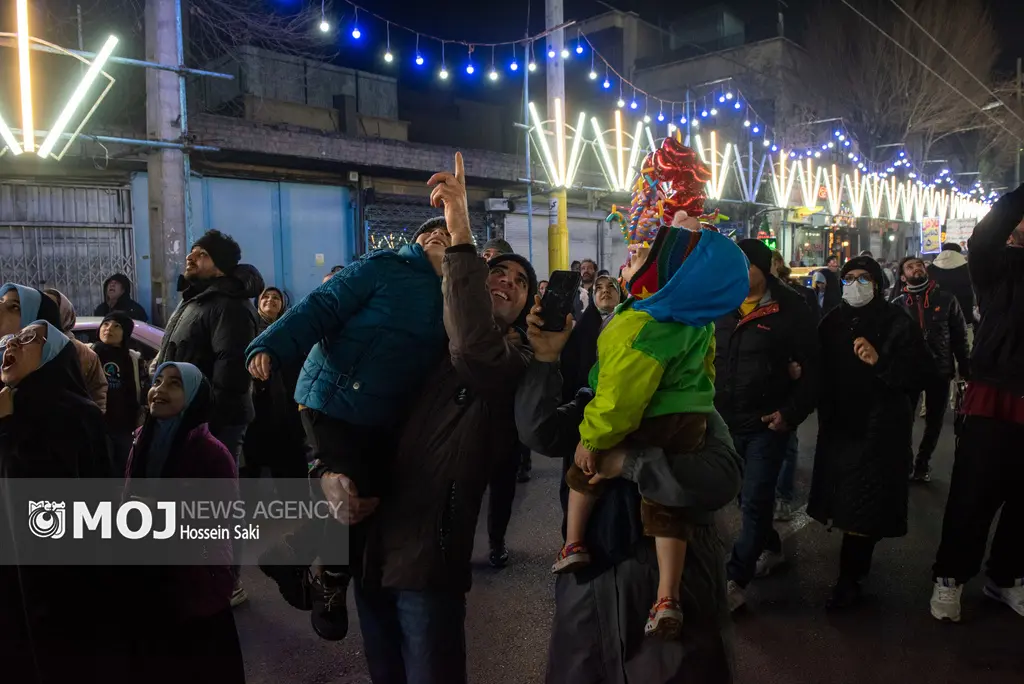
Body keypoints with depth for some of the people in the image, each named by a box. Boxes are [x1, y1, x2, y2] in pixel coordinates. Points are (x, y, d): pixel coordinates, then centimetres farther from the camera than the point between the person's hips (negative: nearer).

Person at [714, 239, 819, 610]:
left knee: (755, 500, -3)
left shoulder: (791, 310, -9)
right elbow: (708, 358, 14)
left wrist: (791, 413, -13)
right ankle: (771, 549, 41)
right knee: (747, 496, 18)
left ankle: (735, 581, 4)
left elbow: (812, 368, -7)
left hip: (767, 423, -5)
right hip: (727, 421, 5)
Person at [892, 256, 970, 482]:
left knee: (934, 421, 12)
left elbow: (959, 336, 2)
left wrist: (964, 368, 0)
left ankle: (922, 463, 29)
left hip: (940, 370, 1)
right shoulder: (898, 304, -1)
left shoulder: (946, 299, -2)